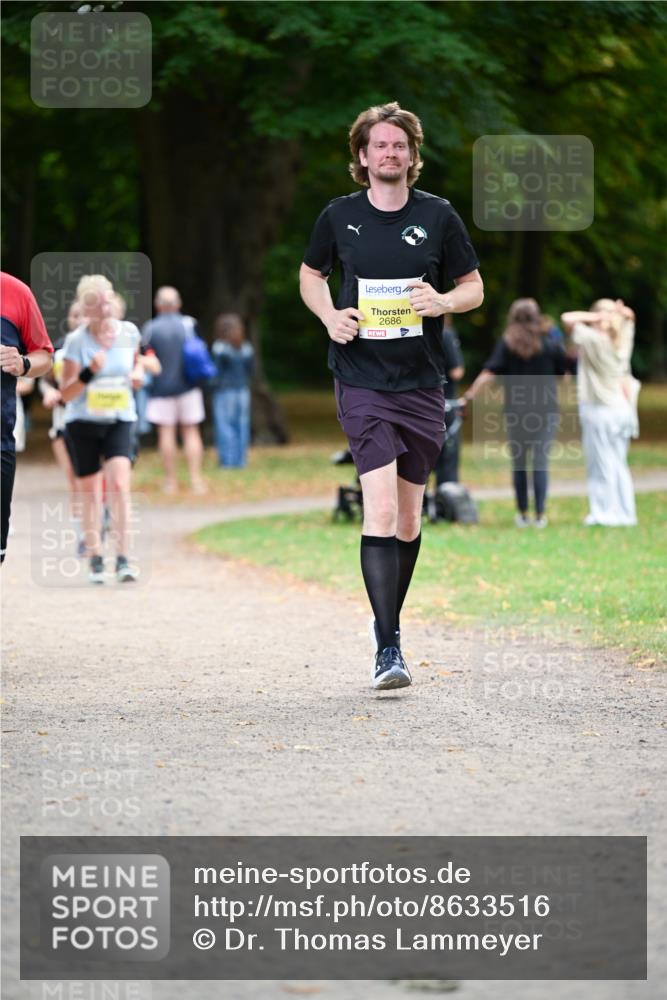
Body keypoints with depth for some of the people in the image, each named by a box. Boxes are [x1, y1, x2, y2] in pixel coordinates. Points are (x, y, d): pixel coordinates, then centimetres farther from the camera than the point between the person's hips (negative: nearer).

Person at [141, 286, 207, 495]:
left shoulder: (150, 328, -7)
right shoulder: (189, 324, -3)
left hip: (161, 388, -1)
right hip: (187, 386, 1)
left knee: (166, 432, 3)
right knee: (191, 431, 6)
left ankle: (171, 480, 4)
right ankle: (196, 479, -1)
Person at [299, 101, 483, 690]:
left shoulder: (438, 216, 1)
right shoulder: (340, 216, 1)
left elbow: (474, 288, 10)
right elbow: (311, 275, 18)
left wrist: (444, 301, -13)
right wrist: (329, 316, -2)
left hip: (422, 383, 2)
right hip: (362, 382, -2)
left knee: (409, 518, 10)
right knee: (381, 509, -16)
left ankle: (388, 621, 31)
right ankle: (388, 649, -18)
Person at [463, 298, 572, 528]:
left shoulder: (506, 345, -2)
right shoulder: (550, 345, -1)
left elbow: (488, 373, -10)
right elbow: (566, 370, 6)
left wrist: (469, 396, -9)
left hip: (515, 412, 0)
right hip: (546, 411, 0)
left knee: (519, 462, 10)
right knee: (540, 461, -1)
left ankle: (522, 514, 14)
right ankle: (540, 515, -4)